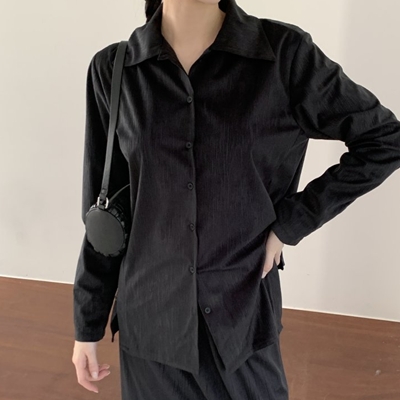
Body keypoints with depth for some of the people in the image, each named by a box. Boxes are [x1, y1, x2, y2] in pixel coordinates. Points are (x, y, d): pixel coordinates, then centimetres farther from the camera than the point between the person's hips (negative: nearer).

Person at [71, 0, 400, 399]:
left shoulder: (285, 53, -11)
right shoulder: (112, 68, -5)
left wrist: (290, 224, -9)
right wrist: (87, 323, 6)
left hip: (242, 311, -1)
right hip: (149, 315, 2)